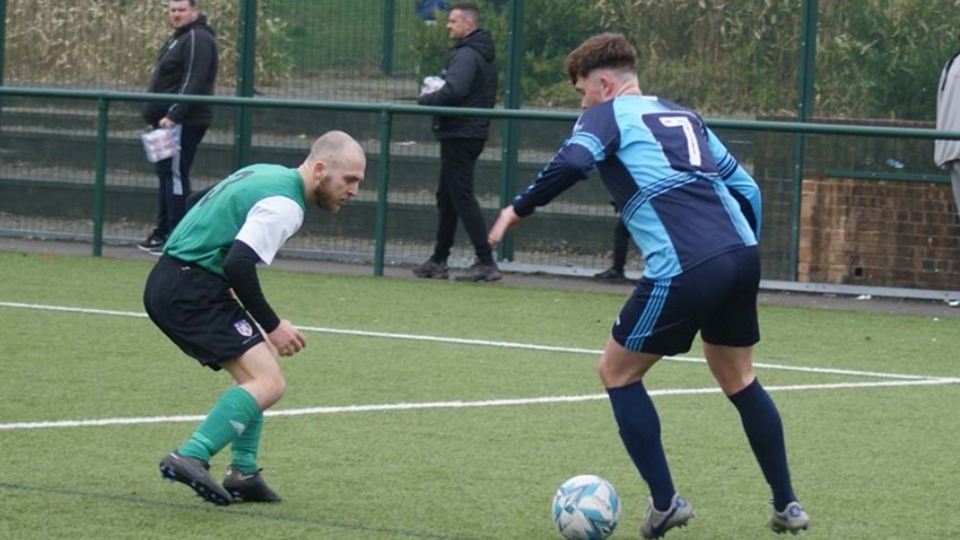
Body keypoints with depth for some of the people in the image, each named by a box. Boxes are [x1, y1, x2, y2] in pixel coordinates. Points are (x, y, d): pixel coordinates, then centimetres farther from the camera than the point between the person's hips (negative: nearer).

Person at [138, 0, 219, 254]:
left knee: (175, 175, -11)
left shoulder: (197, 39, -12)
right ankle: (163, 232, 20)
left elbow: (192, 83, -21)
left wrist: (173, 115, -25)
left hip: (184, 122, -11)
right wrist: (156, 115, 22)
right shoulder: (178, 38, 21)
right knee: (166, 174, 14)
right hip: (168, 121, 11)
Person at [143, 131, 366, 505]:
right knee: (268, 383, -17)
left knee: (259, 362, 22)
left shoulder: (266, 175, 16)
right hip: (193, 290, -10)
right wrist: (272, 326, -15)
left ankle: (243, 473, 18)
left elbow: (200, 203, 29)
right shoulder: (284, 204, -14)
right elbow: (238, 264, -25)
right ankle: (192, 458, -27)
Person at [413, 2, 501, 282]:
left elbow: (453, 91, -28)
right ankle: (438, 260, 23)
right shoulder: (484, 56, 17)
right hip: (474, 132, 10)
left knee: (462, 197, -10)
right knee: (447, 197, 17)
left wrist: (425, 99, -11)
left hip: (459, 134, -10)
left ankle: (486, 263, -14)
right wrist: (435, 95, 11)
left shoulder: (466, 55, -15)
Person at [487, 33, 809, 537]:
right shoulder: (684, 117, 27)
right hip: (741, 254, 7)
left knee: (617, 372, 13)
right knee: (738, 379, 26)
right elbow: (745, 187, 27)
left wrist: (518, 209, -3)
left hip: (685, 271, -7)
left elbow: (571, 162, -14)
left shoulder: (608, 115, 7)